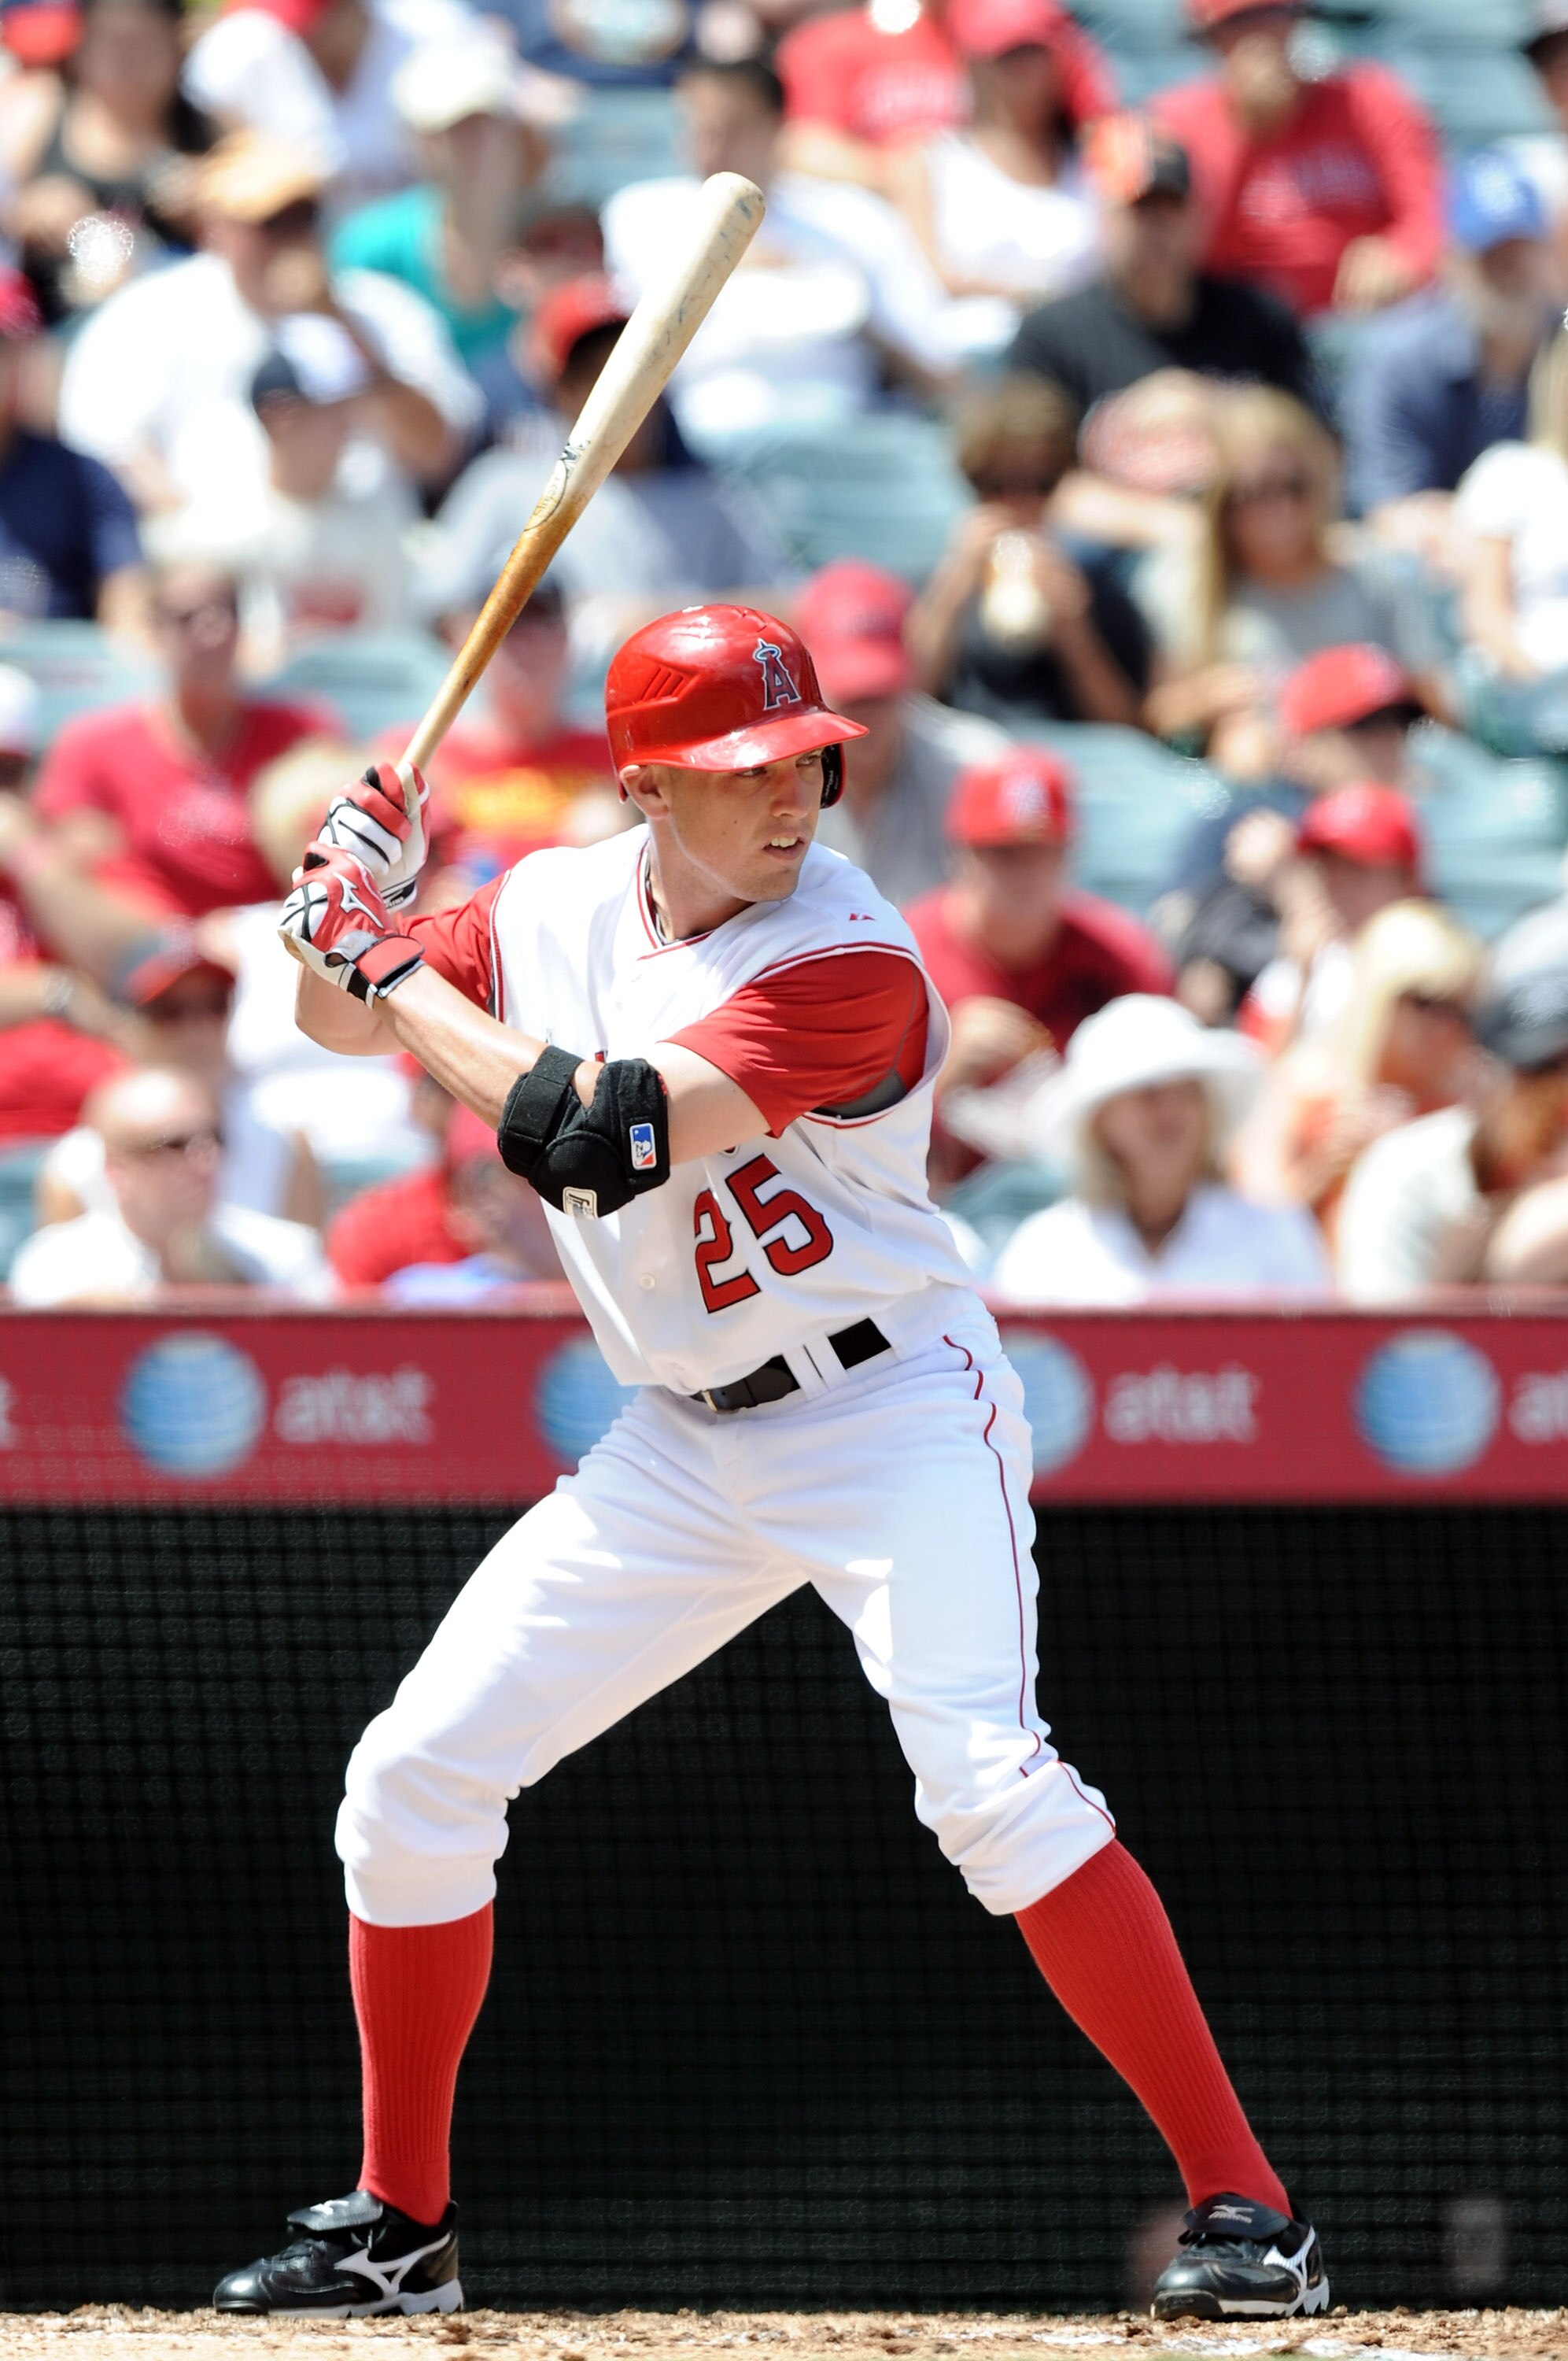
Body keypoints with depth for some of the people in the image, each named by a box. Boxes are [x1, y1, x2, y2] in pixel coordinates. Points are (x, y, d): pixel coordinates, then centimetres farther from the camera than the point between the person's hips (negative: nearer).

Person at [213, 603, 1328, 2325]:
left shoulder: (847, 967, -23)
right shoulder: (557, 907, 0)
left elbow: (597, 1132, -32)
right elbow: (347, 1018, 16)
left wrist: (392, 966, -21)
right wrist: (353, 929, -8)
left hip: (893, 1416, -7)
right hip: (682, 1451, 7)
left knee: (988, 1779, -27)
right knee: (413, 1779, 3)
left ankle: (1243, 2209, -23)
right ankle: (398, 2226, 19)